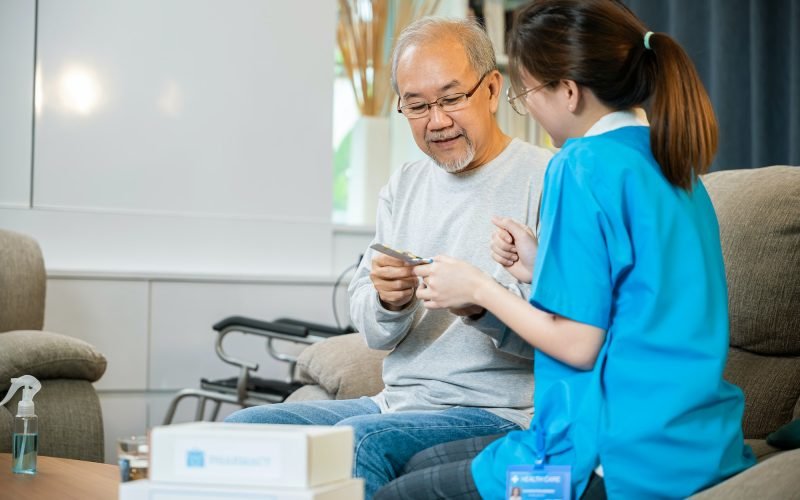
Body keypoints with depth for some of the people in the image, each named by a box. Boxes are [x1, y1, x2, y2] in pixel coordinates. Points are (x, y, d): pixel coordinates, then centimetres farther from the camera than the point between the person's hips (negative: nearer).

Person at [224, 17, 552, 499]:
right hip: (396, 402, 7)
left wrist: (483, 302, -29)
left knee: (359, 441, -32)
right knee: (243, 427, -7)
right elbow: (374, 332, 12)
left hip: (497, 411, -7)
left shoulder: (548, 179, -6)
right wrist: (387, 300, -12)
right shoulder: (404, 186, 15)